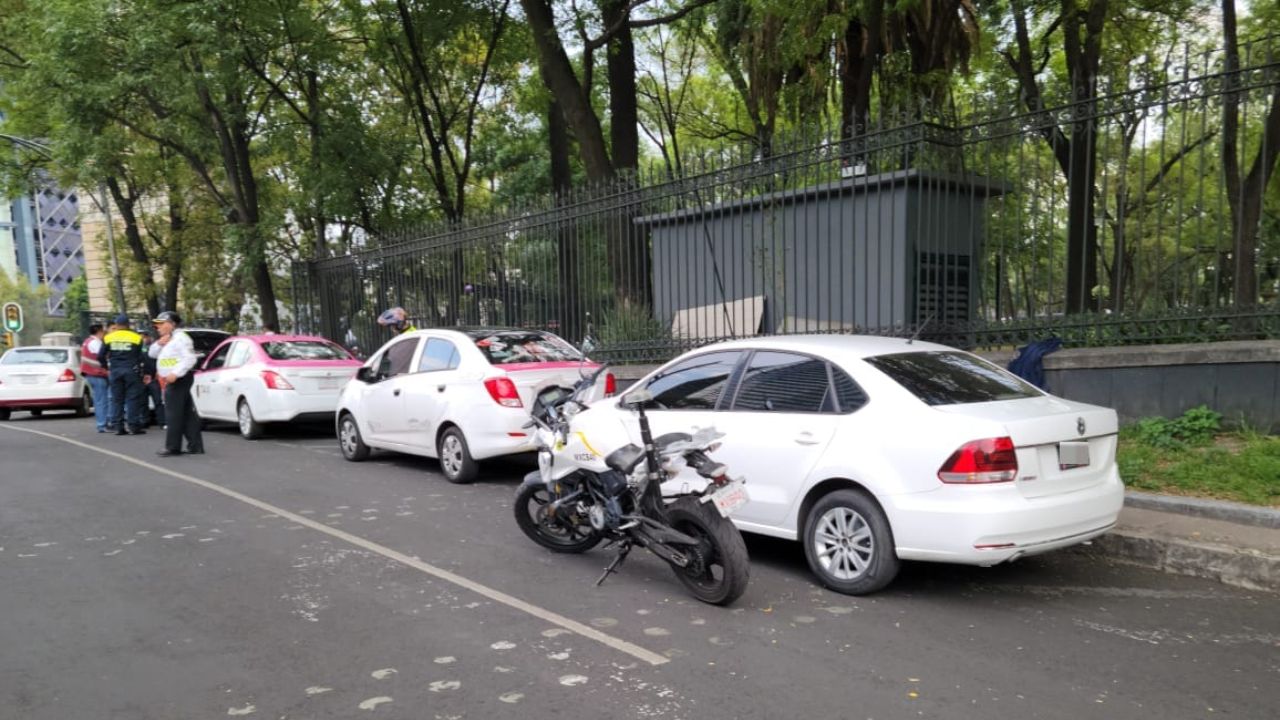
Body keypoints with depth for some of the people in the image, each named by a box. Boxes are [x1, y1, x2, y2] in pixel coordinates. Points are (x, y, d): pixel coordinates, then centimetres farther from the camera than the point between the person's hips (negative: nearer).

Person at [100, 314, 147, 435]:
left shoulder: (108, 337, 4)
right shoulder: (136, 338, -2)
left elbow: (100, 356, 4)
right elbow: (140, 356, -1)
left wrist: (107, 366, 18)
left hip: (115, 371, 3)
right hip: (131, 370, -3)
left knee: (117, 399, 9)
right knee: (133, 398, -1)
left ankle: (118, 426, 8)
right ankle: (133, 426, -4)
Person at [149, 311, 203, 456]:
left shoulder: (180, 338, -12)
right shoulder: (166, 340, 20)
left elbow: (190, 358, -22)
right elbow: (152, 354, 21)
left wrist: (175, 373, -29)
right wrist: (159, 344, 1)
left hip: (179, 379, -10)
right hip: (173, 380, 10)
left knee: (174, 413, -6)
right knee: (187, 413, 9)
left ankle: (172, 447, -1)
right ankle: (195, 445, 11)